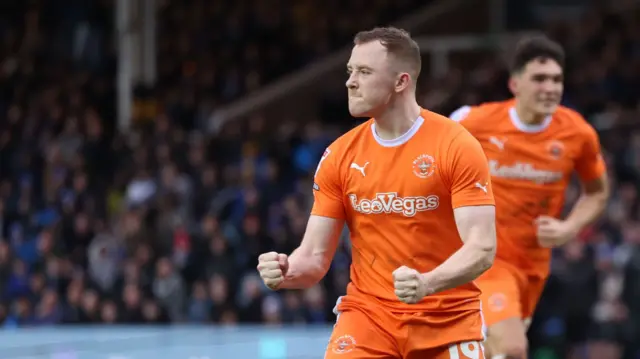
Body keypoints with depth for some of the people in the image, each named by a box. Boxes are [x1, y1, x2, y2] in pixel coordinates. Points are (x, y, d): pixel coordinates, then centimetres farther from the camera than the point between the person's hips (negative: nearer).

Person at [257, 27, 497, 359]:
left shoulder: (457, 146, -10)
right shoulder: (339, 155, 1)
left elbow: (482, 248, -16)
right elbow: (315, 256, 3)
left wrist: (428, 283, -34)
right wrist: (287, 272, -20)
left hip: (448, 320, -2)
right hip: (368, 314, 2)